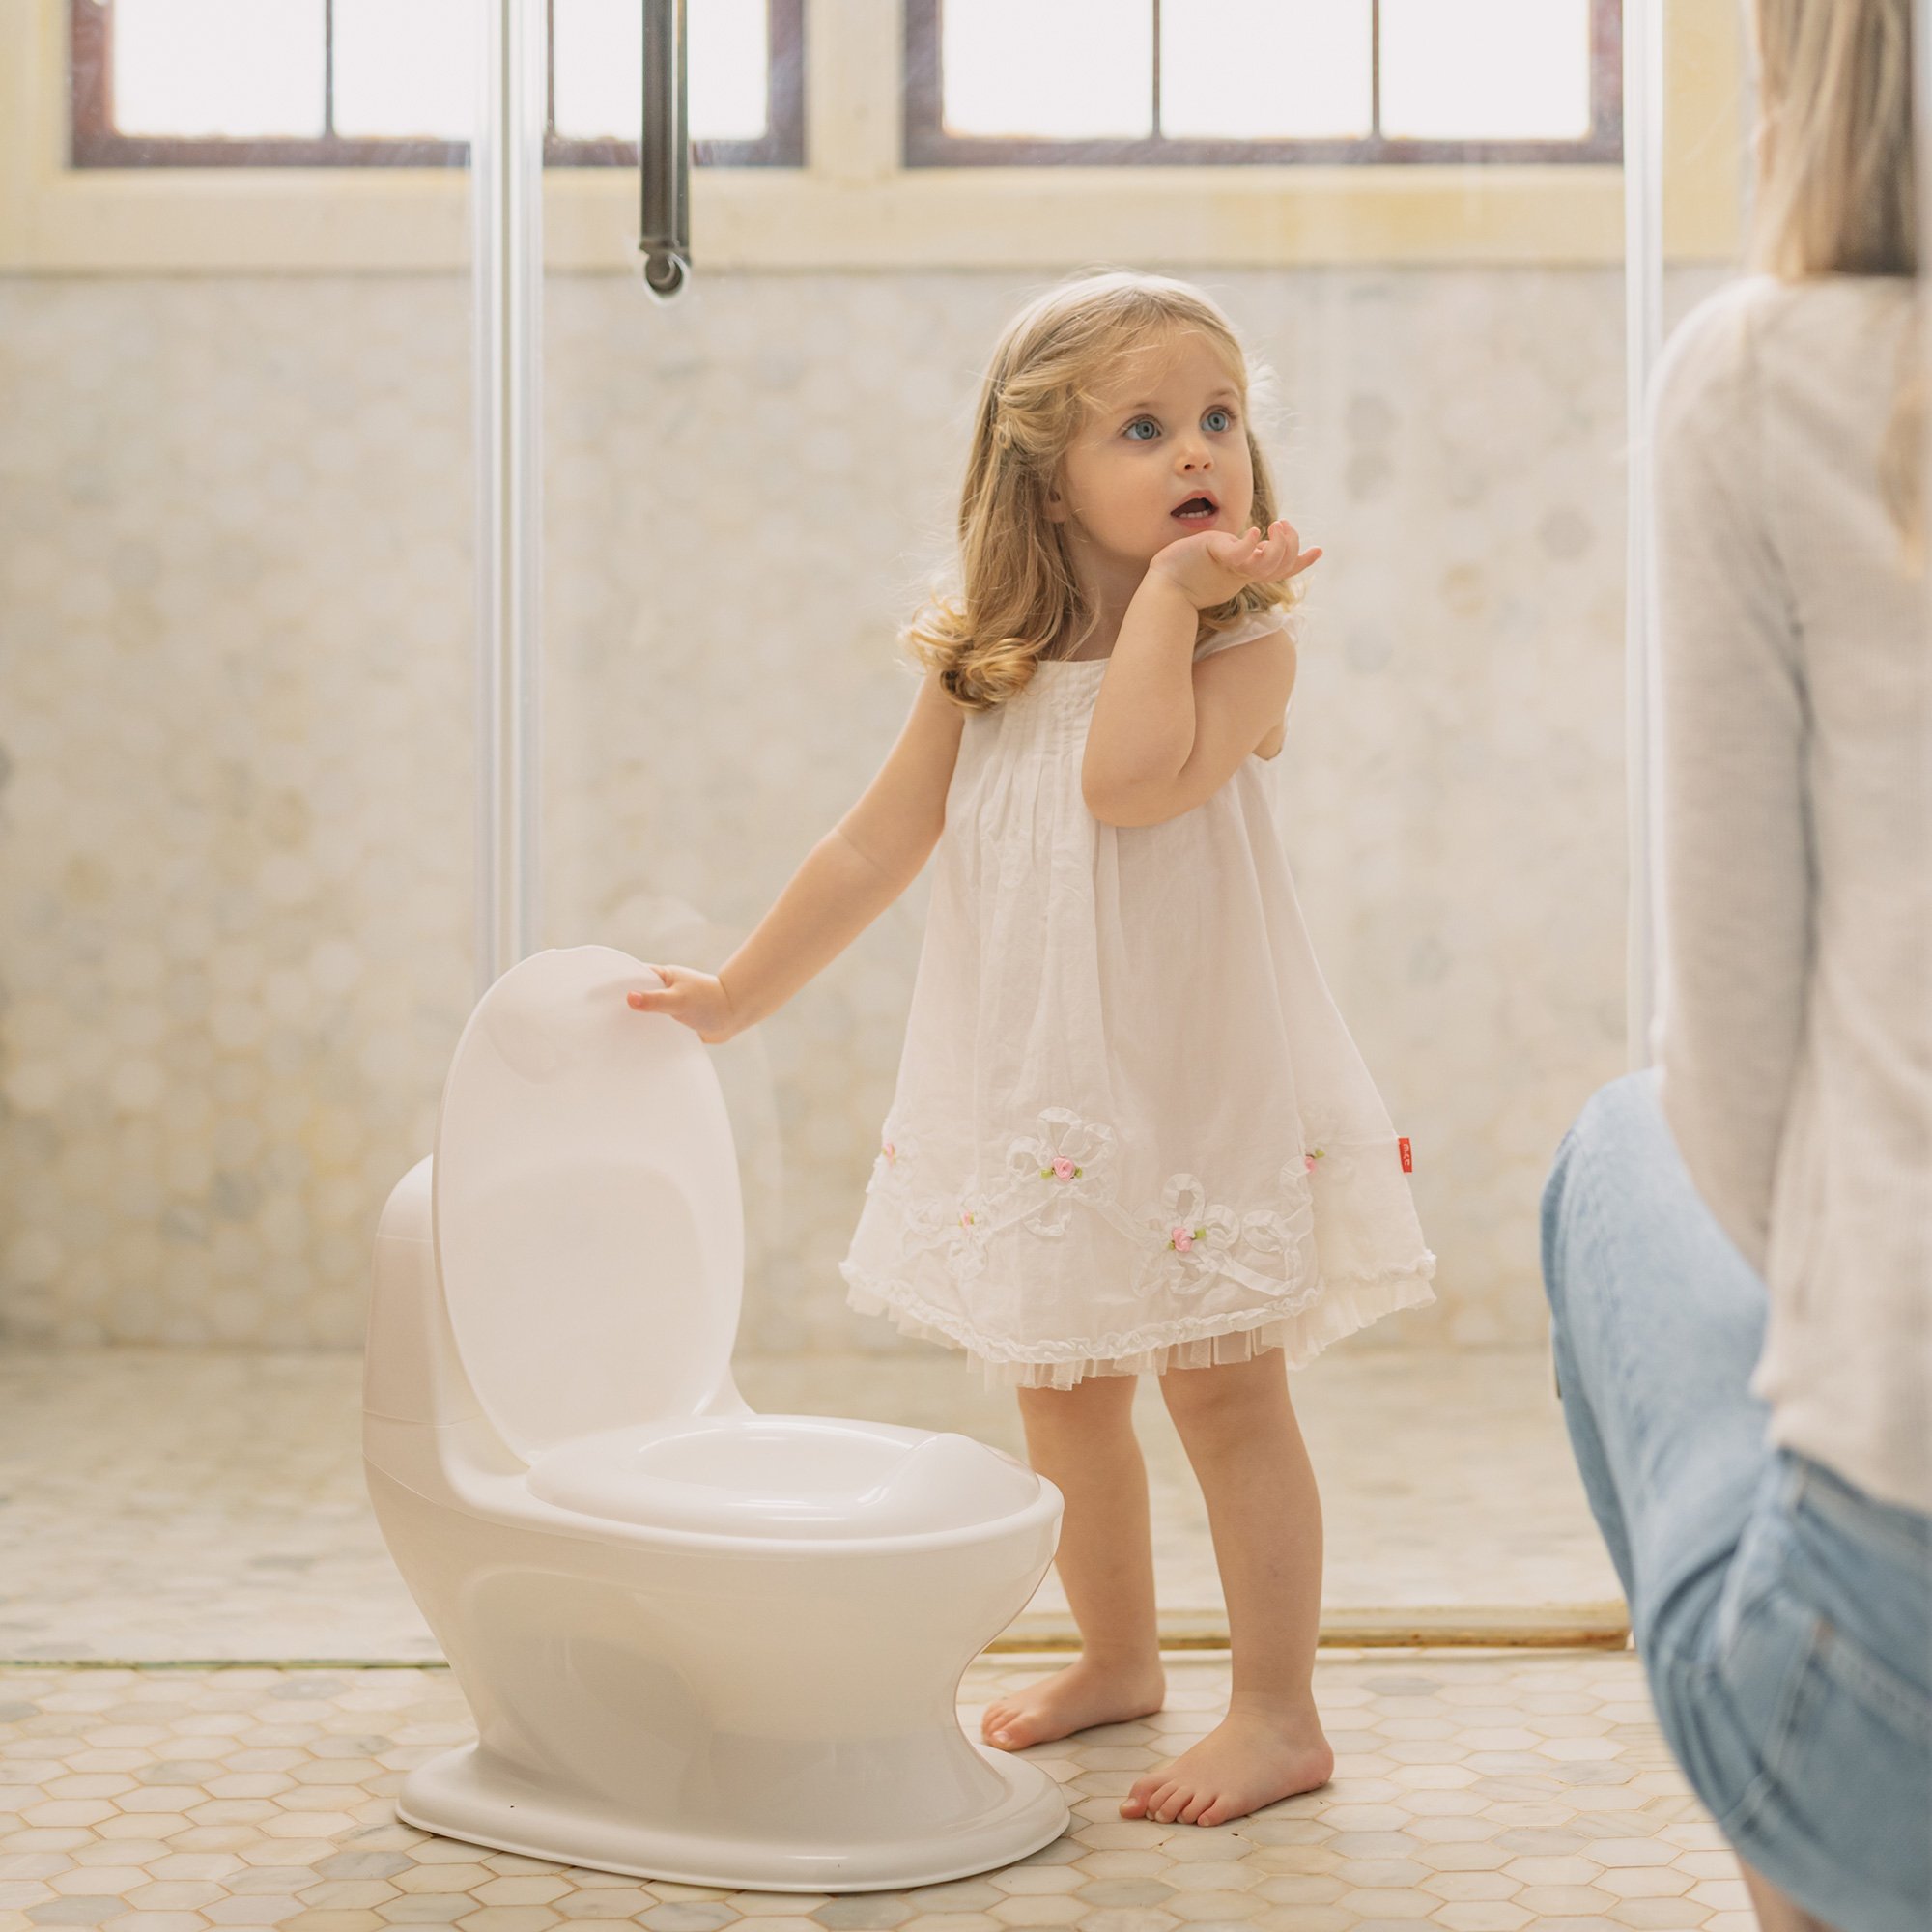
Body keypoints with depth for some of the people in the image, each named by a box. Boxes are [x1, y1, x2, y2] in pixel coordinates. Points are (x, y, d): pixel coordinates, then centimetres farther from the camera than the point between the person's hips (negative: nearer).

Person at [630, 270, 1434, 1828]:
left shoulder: (1245, 648, -11)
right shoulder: (985, 670, 2)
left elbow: (1131, 778, -30)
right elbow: (876, 848, 9)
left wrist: (1167, 595, -21)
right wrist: (737, 995, 11)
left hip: (1199, 1093, -5)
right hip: (1035, 1101, 5)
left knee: (1225, 1389, 0)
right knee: (1061, 1394, 16)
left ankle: (1280, 1714, 11)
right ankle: (1117, 1656, 36)